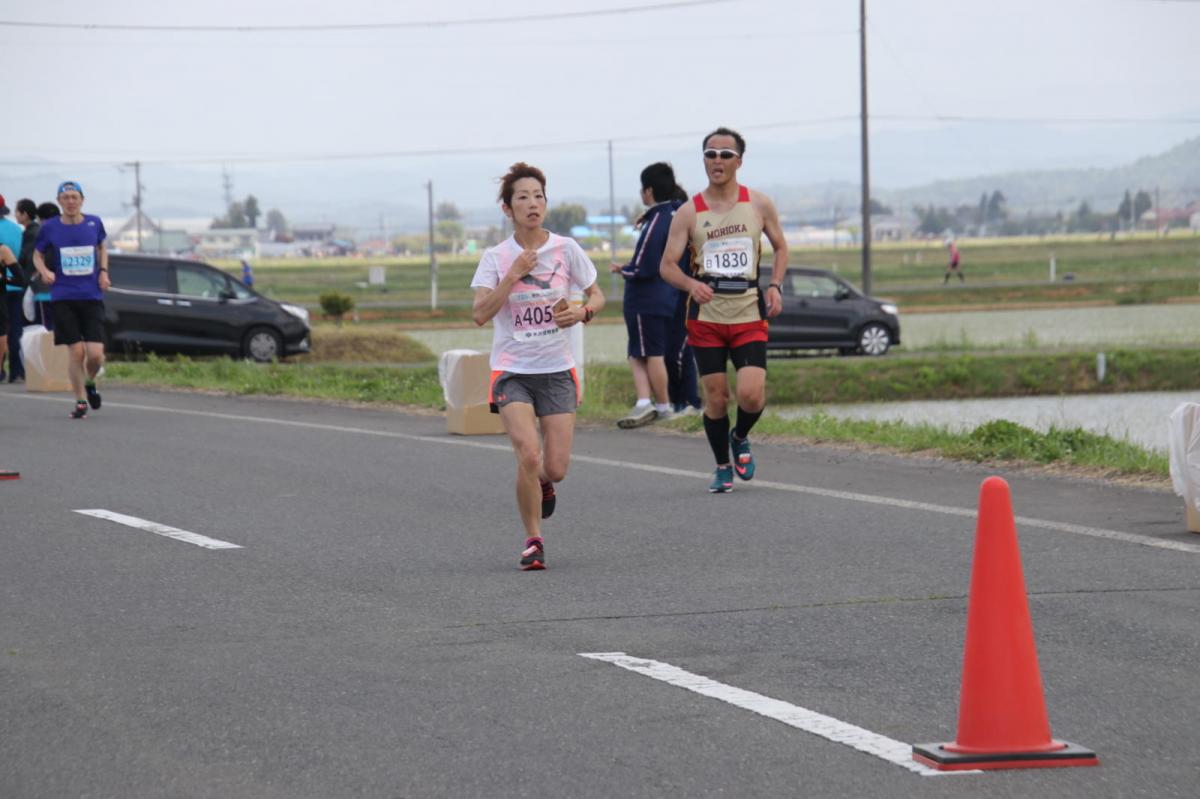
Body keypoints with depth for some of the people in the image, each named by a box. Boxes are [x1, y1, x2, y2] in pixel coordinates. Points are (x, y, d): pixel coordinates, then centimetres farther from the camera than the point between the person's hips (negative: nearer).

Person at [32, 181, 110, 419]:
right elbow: (37, 255, 12)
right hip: (63, 298, -1)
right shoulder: (50, 228, -1)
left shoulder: (94, 223, 3)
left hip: (92, 296, 1)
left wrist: (103, 271, 5)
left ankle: (90, 383, 24)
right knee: (76, 352, -6)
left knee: (95, 354, -9)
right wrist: (44, 271, -9)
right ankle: (81, 401, 11)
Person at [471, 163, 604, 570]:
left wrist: (582, 312, -12)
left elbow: (597, 296, 10)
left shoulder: (566, 249, -1)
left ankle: (542, 483, 36)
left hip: (557, 370, 2)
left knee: (556, 467, -4)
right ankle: (533, 540, -1)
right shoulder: (496, 257, -3)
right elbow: (480, 314, -14)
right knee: (529, 455, -20)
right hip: (512, 371, -2)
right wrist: (514, 275, -21)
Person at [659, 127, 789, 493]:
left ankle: (740, 438, 19)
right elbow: (667, 265, -1)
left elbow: (780, 247, 17)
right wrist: (691, 284, -22)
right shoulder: (689, 212, -1)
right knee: (716, 397, 2)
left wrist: (775, 285, 0)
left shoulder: (759, 204, 3)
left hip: (749, 315, 0)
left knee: (751, 394, -14)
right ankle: (722, 467, 22)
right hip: (706, 316, 0)